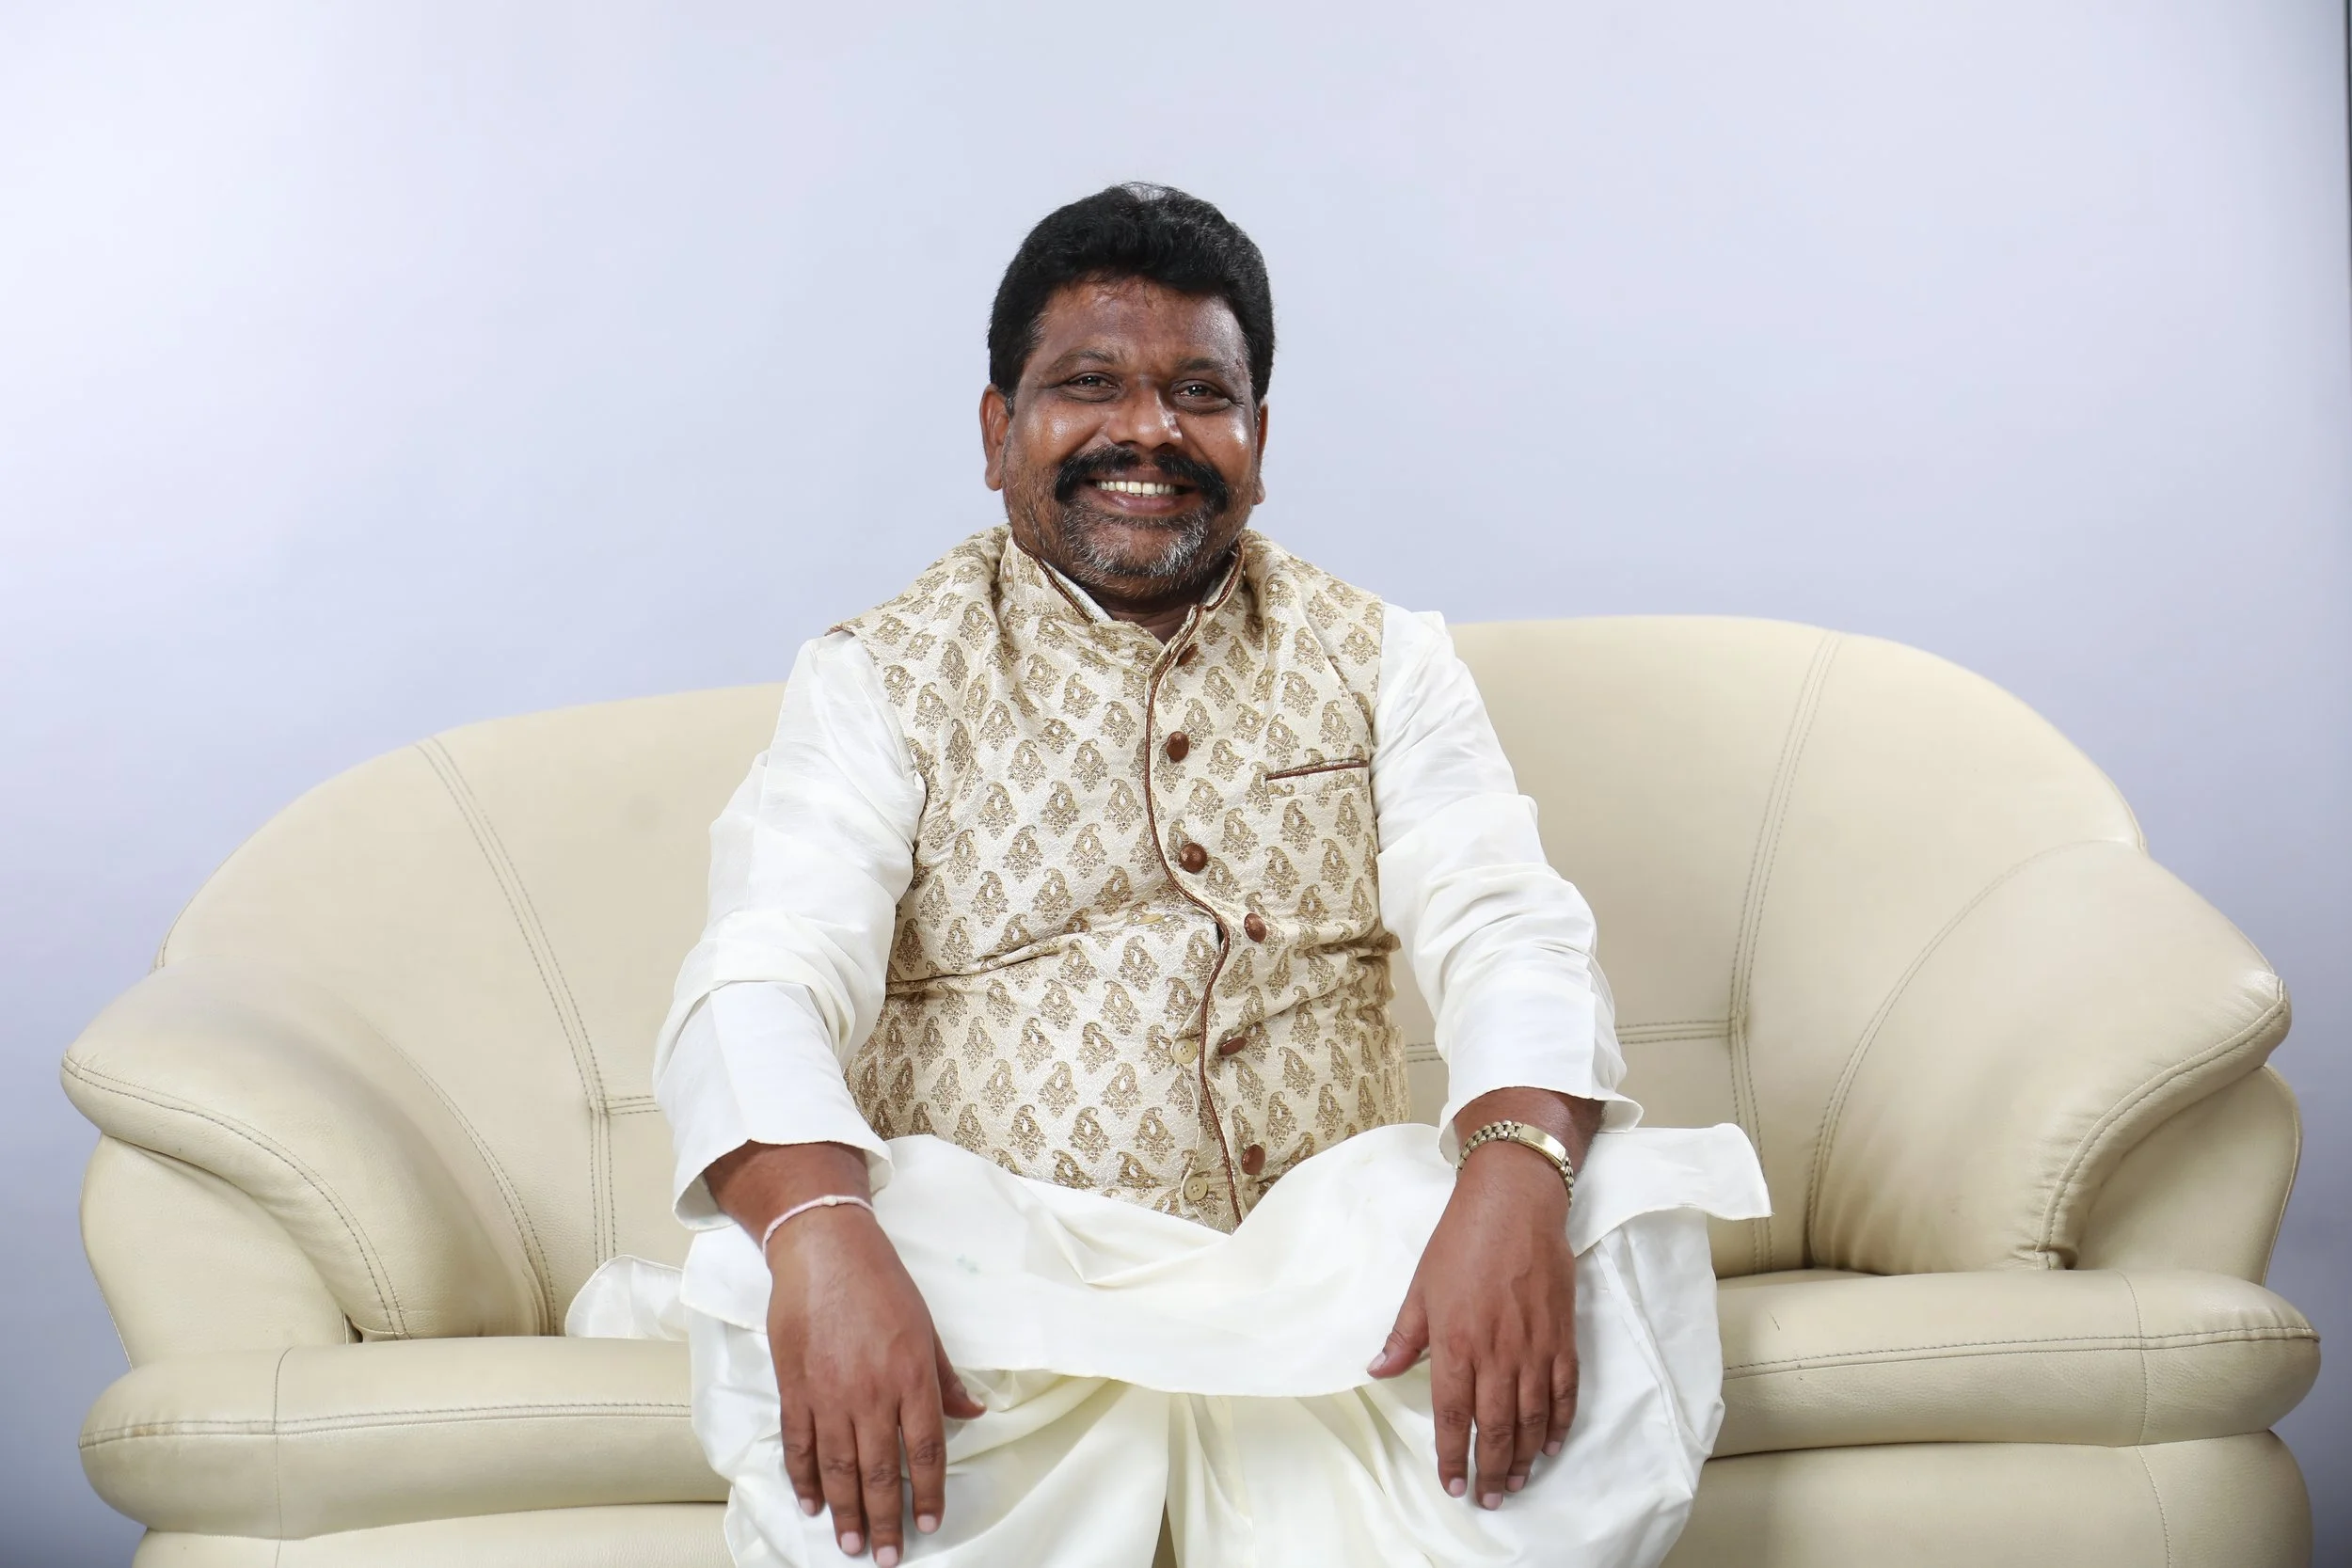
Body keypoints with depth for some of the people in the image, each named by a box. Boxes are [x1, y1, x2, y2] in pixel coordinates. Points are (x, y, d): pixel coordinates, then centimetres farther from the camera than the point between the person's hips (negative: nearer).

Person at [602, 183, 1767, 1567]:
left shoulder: (1381, 662, 13)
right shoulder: (882, 679, 6)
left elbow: (1506, 930, -2)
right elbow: (769, 974, -10)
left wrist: (1514, 1180, -26)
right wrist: (820, 1237, -33)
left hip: (1325, 1259, 3)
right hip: (1008, 1271, -2)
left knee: (1628, 1222, -24)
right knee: (783, 1289, -33)